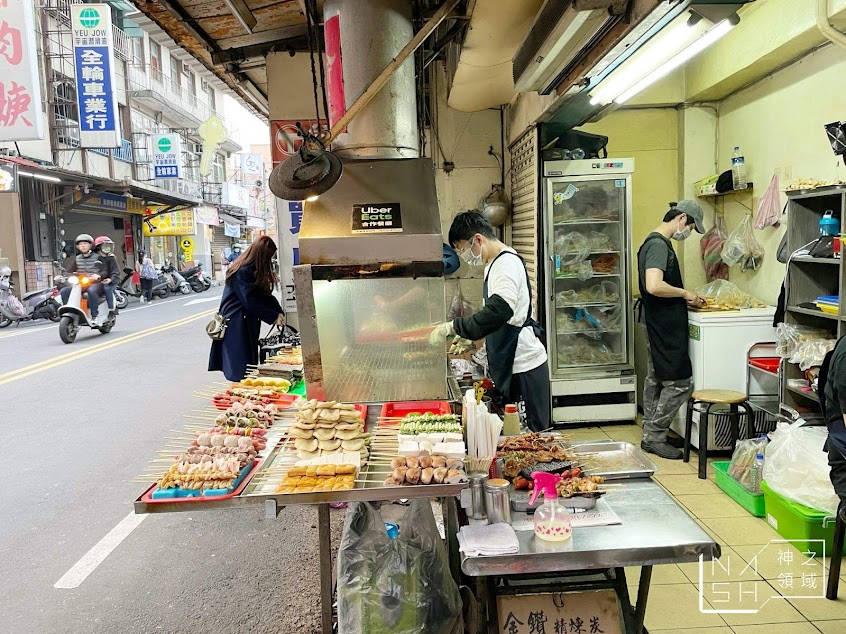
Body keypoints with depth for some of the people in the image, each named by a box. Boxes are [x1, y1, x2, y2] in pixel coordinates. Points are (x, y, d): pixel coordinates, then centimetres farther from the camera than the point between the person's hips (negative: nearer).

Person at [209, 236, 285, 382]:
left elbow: (265, 295, 10)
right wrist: (273, 317, -18)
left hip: (248, 324, 9)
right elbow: (250, 301, -21)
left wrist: (279, 312, -4)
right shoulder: (242, 272, -18)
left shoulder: (256, 271, 12)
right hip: (235, 324, -9)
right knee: (239, 370, -6)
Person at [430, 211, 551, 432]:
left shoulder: (508, 263, -17)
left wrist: (454, 327, -25)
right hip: (508, 364, 10)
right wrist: (472, 338, 13)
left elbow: (499, 311, -32)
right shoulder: (494, 264, 14)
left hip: (524, 366, -10)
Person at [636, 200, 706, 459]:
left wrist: (684, 298, 12)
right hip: (664, 328, -11)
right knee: (680, 383, -4)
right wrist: (685, 293, -16)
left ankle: (653, 434, 24)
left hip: (658, 325, 11)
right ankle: (654, 437, 4)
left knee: (655, 379, 15)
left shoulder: (655, 242, 15)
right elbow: (654, 286, -30)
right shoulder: (658, 245, -18)